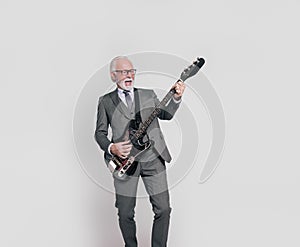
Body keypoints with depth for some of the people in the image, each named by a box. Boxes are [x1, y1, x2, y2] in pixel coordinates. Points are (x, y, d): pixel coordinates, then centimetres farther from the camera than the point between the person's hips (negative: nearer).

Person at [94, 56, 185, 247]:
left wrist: (176, 98, -14)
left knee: (163, 209, -1)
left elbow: (166, 114, 3)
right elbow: (100, 132, 9)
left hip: (153, 160, 1)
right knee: (125, 213, 4)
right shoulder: (105, 101, 9)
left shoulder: (149, 95, 14)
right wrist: (111, 148, -9)